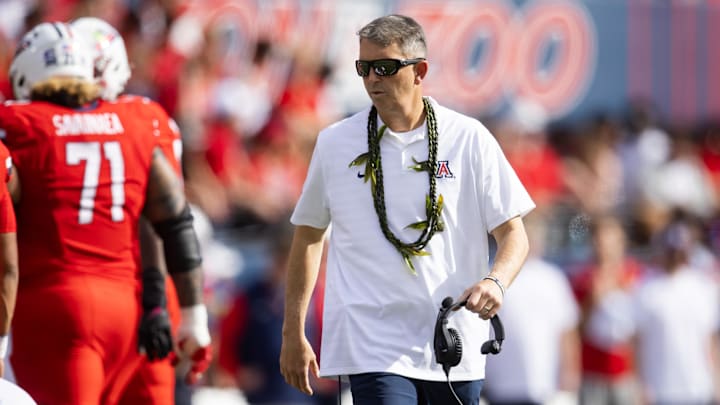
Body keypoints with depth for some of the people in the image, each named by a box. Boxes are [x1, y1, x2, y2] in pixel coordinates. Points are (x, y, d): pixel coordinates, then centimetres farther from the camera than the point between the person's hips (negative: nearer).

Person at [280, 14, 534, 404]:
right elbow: (309, 236, 16)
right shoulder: (334, 143, 5)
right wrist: (293, 333, 14)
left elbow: (513, 233, 3)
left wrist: (495, 281, -19)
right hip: (374, 351, -1)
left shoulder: (469, 138, 2)